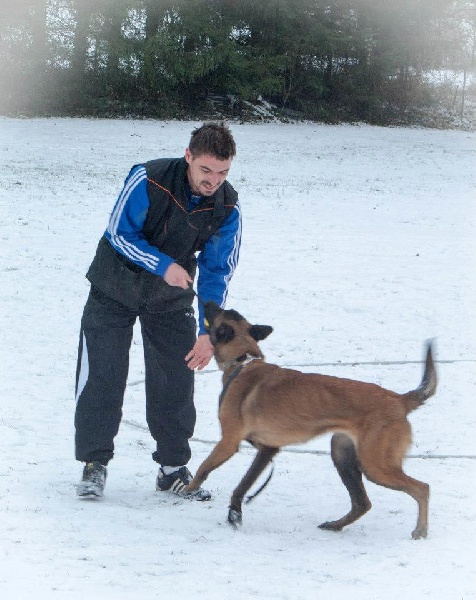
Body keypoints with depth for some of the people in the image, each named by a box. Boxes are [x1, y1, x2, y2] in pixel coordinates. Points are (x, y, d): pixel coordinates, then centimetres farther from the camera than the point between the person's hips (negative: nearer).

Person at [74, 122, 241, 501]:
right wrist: (163, 265, -33)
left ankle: (173, 467, 13)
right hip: (116, 287, -3)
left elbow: (218, 271, -10)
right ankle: (95, 462, 6)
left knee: (176, 380, 1)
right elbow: (118, 233, -19)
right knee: (102, 374, -5)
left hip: (172, 298, 3)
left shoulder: (228, 207, -16)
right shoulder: (149, 180, -27)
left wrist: (208, 332, -18)